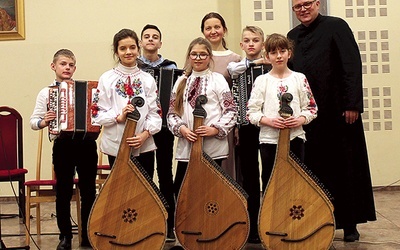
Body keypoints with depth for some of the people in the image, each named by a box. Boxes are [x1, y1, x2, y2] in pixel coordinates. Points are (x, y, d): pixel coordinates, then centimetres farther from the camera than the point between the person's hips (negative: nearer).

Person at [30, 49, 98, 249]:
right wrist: (44, 122, -18)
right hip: (63, 145, -1)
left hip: (86, 144, 1)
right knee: (63, 193, 6)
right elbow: (33, 121, 2)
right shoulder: (46, 93, 5)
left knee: (89, 191, 8)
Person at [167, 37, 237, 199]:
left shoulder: (218, 80, 2)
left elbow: (231, 111, -3)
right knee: (180, 189, 4)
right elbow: (172, 112, 10)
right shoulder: (181, 81, 13)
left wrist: (215, 129, -14)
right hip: (186, 145, 3)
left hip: (213, 145, -3)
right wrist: (181, 129, -7)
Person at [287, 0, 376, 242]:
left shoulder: (336, 26, -2)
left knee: (345, 166, 3)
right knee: (315, 169, 4)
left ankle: (350, 223, 12)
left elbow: (353, 65, -9)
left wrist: (353, 104, -16)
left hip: (338, 110, -4)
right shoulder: (293, 36, 13)